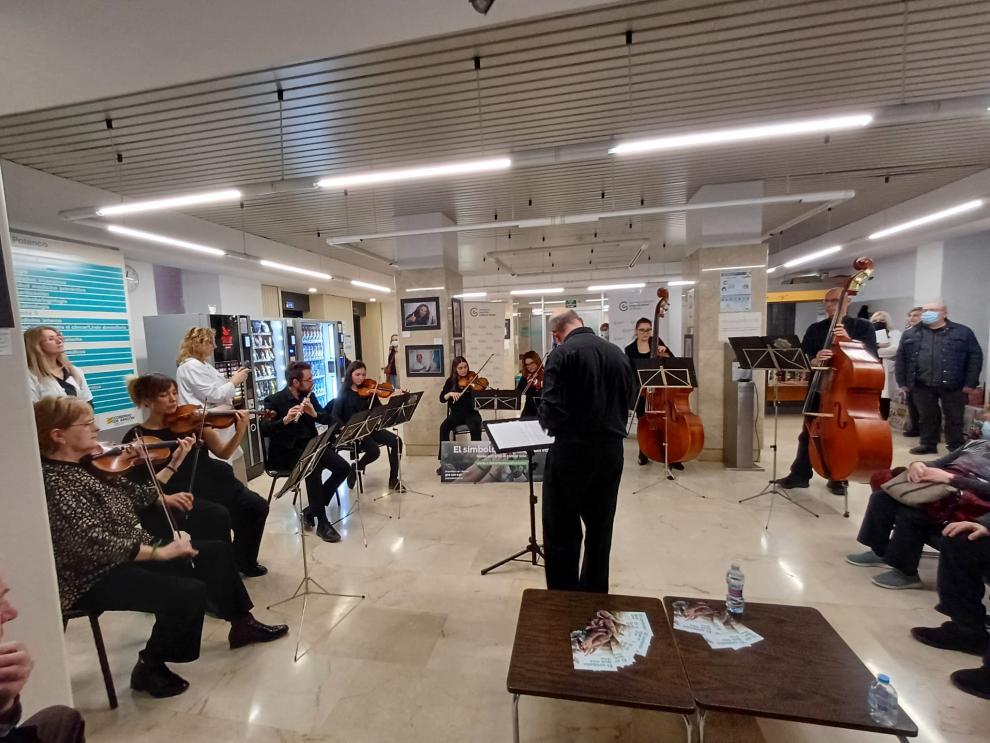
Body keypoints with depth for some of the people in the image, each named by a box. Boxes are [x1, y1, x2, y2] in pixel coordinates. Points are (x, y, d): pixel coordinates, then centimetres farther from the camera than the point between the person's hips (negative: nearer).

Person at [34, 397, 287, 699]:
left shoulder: (90, 464, 5)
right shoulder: (54, 482, -22)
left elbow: (139, 497, 10)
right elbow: (95, 543, -31)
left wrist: (173, 464, 3)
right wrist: (160, 552, -31)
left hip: (128, 551, 9)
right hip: (94, 578, -9)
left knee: (216, 551, 6)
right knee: (189, 592, -26)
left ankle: (243, 625, 23)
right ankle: (150, 668, 2)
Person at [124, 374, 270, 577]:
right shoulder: (137, 437, -2)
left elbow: (222, 453, 3)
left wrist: (240, 432, -15)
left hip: (213, 482, 4)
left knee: (257, 506, -12)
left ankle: (243, 561, 14)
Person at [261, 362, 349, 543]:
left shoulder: (309, 396, 7)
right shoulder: (274, 401, -10)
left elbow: (329, 419, 4)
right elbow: (264, 430, -20)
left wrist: (314, 413, -16)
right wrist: (285, 420, -36)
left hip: (310, 446, 6)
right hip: (285, 452, -6)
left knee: (344, 468, -13)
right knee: (314, 468, -34)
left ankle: (313, 508, 2)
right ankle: (322, 522, -22)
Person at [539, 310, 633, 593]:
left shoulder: (562, 354, -11)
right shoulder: (618, 354, 7)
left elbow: (552, 410, -17)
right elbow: (626, 403, 10)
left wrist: (549, 424, 3)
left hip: (573, 450, -6)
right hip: (611, 450, 7)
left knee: (561, 532, 7)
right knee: (600, 530, 19)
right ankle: (595, 597, 34)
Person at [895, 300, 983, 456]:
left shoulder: (963, 332, 2)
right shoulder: (910, 334, 7)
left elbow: (975, 356, 1)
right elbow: (901, 358, 9)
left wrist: (970, 383, -6)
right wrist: (902, 382, 4)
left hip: (952, 385, -1)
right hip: (922, 385, 2)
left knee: (954, 418, 8)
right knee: (926, 417, 10)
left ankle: (956, 447, 21)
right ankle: (928, 444, 22)